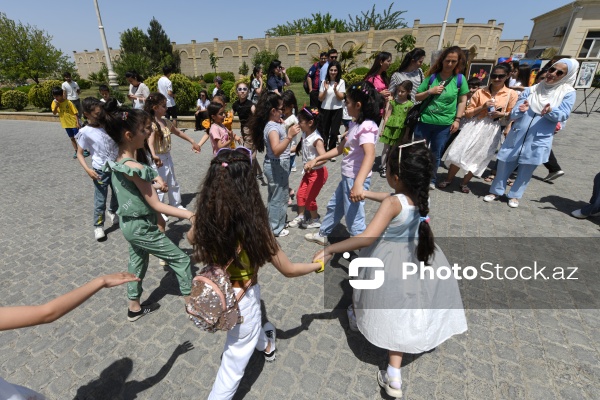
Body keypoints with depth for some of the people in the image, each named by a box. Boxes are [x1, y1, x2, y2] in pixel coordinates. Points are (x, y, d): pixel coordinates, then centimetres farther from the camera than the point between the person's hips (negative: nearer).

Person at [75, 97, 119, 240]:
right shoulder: (85, 132, -11)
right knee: (100, 200, 4)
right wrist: (87, 169, -18)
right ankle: (98, 226, 22)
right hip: (101, 170, -4)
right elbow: (79, 153, -6)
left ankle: (113, 212, 49)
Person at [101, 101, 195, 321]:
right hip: (141, 227, -9)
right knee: (181, 259, 3)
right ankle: (191, 302, 17)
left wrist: (152, 180, -4)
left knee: (137, 262, 23)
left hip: (129, 223, 9)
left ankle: (134, 308, 41)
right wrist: (188, 214, -23)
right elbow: (156, 205, -23)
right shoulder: (135, 168, -28)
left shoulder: (118, 162, -1)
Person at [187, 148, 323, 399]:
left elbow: (191, 239, 9)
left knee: (251, 326, 37)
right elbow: (288, 270, -17)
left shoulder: (204, 218, -18)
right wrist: (317, 264, 0)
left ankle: (265, 346, 68)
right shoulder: (253, 227, -32)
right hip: (241, 300, -6)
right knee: (234, 363, 20)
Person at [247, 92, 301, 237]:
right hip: (277, 166, -10)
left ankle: (272, 223, 39)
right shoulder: (272, 127, -24)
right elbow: (276, 150, -38)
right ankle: (276, 229, 18)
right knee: (279, 197, 3)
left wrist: (284, 126, 15)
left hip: (276, 165, 10)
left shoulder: (274, 123, 5)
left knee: (274, 196, 22)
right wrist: (290, 136, -45)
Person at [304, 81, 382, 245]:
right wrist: (316, 159, 13)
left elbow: (370, 155, -37)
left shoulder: (366, 127, -21)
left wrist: (358, 183, -51)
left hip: (356, 179, -10)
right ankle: (322, 235, 47)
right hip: (347, 177, 10)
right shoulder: (355, 124, 9)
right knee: (334, 206, 25)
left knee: (354, 219, -2)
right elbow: (340, 148, 15)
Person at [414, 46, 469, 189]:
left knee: (436, 154, 10)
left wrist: (457, 119, -2)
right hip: (424, 121, 0)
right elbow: (417, 97, 4)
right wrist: (430, 91, -12)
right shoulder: (432, 76, 1)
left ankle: (431, 179, 26)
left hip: (444, 124, 0)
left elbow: (462, 101, 4)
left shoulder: (460, 78, 1)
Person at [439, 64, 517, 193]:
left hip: (492, 130, 0)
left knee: (478, 157, 4)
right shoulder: (480, 92, 4)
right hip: (474, 126, 0)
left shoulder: (512, 94, 2)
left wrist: (502, 114, -11)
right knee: (459, 153, -6)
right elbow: (467, 113, 3)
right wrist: (482, 107, -12)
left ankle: (465, 182, 19)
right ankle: (449, 179, 11)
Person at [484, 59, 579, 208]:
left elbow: (564, 115, -7)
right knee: (504, 164, 6)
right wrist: (521, 110, -22)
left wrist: (550, 111, -26)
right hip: (517, 136, 1)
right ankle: (496, 191, 23)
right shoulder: (531, 90, 4)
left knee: (526, 171, 9)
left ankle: (514, 195, 24)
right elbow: (513, 114, 0)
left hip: (538, 141, -1)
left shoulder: (568, 92, 1)